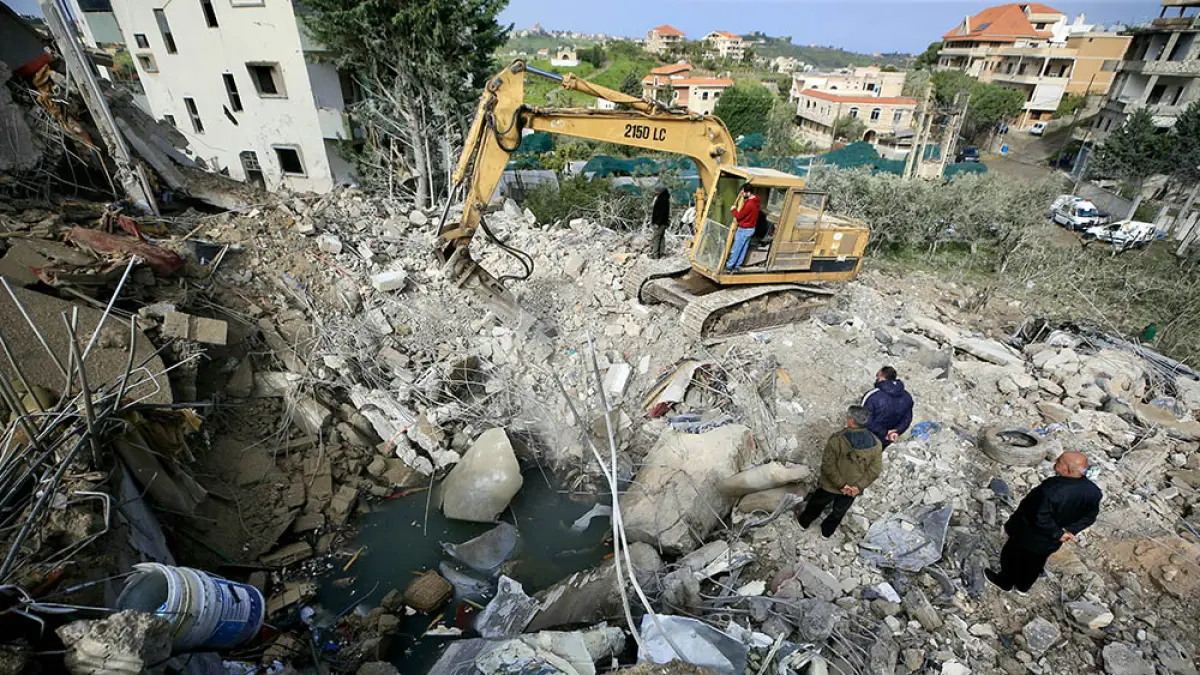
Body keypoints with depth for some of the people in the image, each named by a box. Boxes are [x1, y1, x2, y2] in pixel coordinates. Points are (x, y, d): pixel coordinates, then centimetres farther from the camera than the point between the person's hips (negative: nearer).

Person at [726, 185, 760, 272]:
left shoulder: (749, 204, -29)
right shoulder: (755, 200, 1)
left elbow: (739, 216, -20)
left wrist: (734, 209, -4)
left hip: (744, 229, -9)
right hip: (750, 228, 9)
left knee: (736, 249, 2)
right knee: (743, 248, 15)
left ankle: (729, 266, 13)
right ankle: (737, 266, 25)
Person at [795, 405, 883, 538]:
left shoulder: (837, 439, -29)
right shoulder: (876, 443, -16)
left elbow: (828, 465, -26)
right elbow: (875, 470, -11)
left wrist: (841, 484, -16)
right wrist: (859, 486, -10)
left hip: (831, 485, -3)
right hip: (853, 489, 3)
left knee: (816, 504, 25)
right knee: (839, 512, 28)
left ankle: (803, 521, 48)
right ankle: (827, 531, 50)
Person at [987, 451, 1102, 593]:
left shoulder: (1052, 490, -40)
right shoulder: (1093, 491, -17)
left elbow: (1041, 519, -36)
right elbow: (1090, 515, -2)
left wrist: (1057, 534, -18)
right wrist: (1071, 530, -3)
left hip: (1028, 536, -6)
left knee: (1013, 556, 22)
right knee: (1035, 562, 30)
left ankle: (1005, 582, 43)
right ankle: (1023, 585, 51)